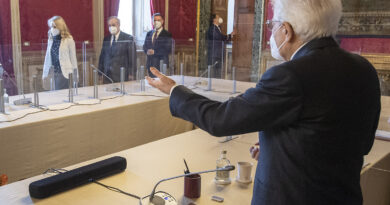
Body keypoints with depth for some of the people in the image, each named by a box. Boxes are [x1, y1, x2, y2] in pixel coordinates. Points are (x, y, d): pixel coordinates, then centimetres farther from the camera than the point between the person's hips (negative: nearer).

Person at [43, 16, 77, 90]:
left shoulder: (69, 40, -5)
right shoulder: (50, 40, 10)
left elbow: (73, 57, -2)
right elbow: (47, 57, 14)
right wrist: (45, 74, 12)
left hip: (64, 72, -5)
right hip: (53, 72, 5)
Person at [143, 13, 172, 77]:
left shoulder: (167, 34, -3)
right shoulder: (149, 34, 14)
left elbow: (168, 50, -11)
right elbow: (145, 46, 15)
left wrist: (154, 51, -17)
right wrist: (147, 51, -8)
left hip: (161, 64, -4)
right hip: (150, 64, 5)